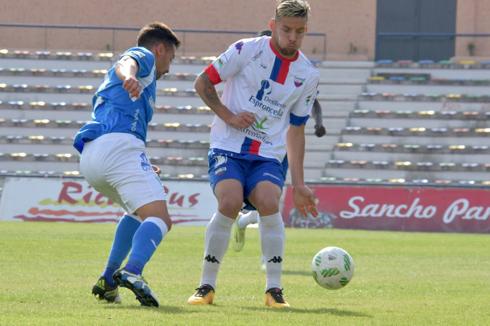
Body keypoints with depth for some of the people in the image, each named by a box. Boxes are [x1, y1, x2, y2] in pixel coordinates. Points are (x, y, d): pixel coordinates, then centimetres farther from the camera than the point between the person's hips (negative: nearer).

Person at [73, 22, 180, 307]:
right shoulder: (144, 57, 14)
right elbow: (125, 62, -12)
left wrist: (144, 171, 51)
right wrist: (128, 76, -36)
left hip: (89, 158, 9)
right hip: (119, 144, -9)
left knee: (140, 211, 32)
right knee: (159, 218, -19)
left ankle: (108, 280, 19)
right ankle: (132, 271, -46)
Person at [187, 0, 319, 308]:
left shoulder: (308, 75, 6)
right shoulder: (247, 50, -5)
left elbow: (296, 130, 13)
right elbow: (203, 83, 2)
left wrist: (299, 184, 10)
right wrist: (229, 116, -11)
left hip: (269, 155, 2)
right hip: (228, 146, -2)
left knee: (269, 204, -25)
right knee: (230, 202, -25)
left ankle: (274, 289, -14)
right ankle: (207, 286, -10)